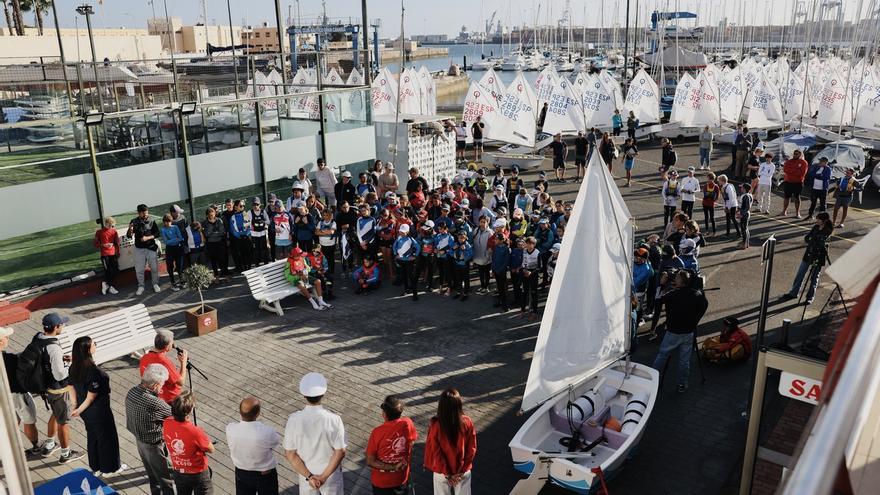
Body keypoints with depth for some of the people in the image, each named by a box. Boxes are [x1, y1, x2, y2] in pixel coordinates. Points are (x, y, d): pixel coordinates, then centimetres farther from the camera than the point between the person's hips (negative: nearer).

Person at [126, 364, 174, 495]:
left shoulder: (131, 392, -11)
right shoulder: (154, 403, -35)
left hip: (139, 439, 8)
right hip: (154, 445, -8)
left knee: (153, 476, 27)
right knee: (166, 480, 9)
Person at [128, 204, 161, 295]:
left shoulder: (151, 221, -2)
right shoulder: (134, 222, -1)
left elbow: (157, 233, -2)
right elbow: (129, 236, -1)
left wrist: (148, 238, -16)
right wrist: (130, 230, -22)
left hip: (151, 248, 0)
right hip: (139, 249, 0)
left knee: (154, 267, 6)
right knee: (139, 269, 4)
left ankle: (155, 284, 21)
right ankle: (140, 286, 17)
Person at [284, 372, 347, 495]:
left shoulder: (294, 420, -20)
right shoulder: (334, 420, -24)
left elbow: (290, 454, -15)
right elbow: (340, 452, -20)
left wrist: (308, 476, -14)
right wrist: (324, 476, -15)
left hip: (305, 473, 1)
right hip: (331, 474, -1)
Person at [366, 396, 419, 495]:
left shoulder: (377, 432, -25)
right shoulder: (407, 424, -19)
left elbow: (370, 462, -20)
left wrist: (393, 467, -17)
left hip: (381, 481, -2)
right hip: (401, 479, 2)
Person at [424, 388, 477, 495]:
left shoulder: (436, 426, -26)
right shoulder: (467, 423, -21)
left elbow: (435, 453, -17)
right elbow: (472, 449, -12)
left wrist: (447, 473, -6)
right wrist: (462, 470, -2)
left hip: (442, 472, -1)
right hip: (464, 471, 1)